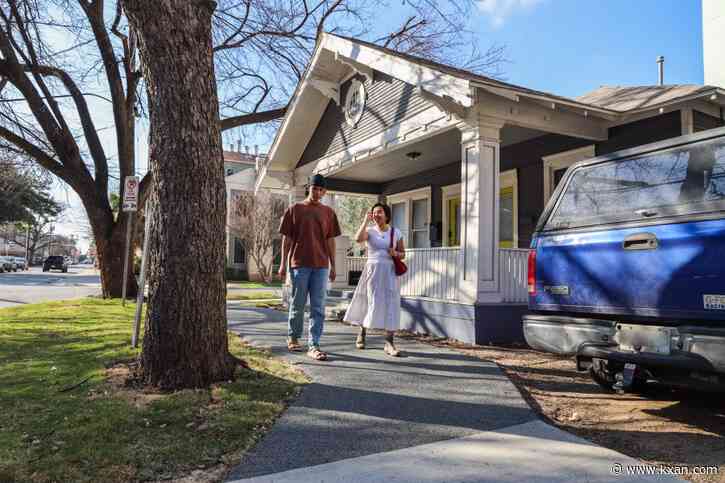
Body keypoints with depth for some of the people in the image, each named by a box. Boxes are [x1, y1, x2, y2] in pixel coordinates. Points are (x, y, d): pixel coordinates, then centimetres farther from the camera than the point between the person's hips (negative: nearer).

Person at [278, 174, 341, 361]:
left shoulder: (328, 212, 10)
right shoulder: (294, 209, 4)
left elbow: (330, 240, 11)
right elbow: (286, 238, 3)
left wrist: (333, 265, 7)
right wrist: (283, 264, -1)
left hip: (321, 265, 2)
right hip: (299, 263, -1)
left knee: (318, 307, -1)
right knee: (297, 304, 8)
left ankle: (313, 345, 2)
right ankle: (293, 337, 28)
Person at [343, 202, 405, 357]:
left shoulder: (396, 232, 7)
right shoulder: (370, 231, 2)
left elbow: (403, 254, 12)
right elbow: (358, 239, -20)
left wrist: (396, 254, -9)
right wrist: (366, 221, -15)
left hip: (390, 272, 2)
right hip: (373, 270, -2)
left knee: (391, 305, -6)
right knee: (372, 304, 0)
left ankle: (389, 343, -4)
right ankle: (362, 333, 26)